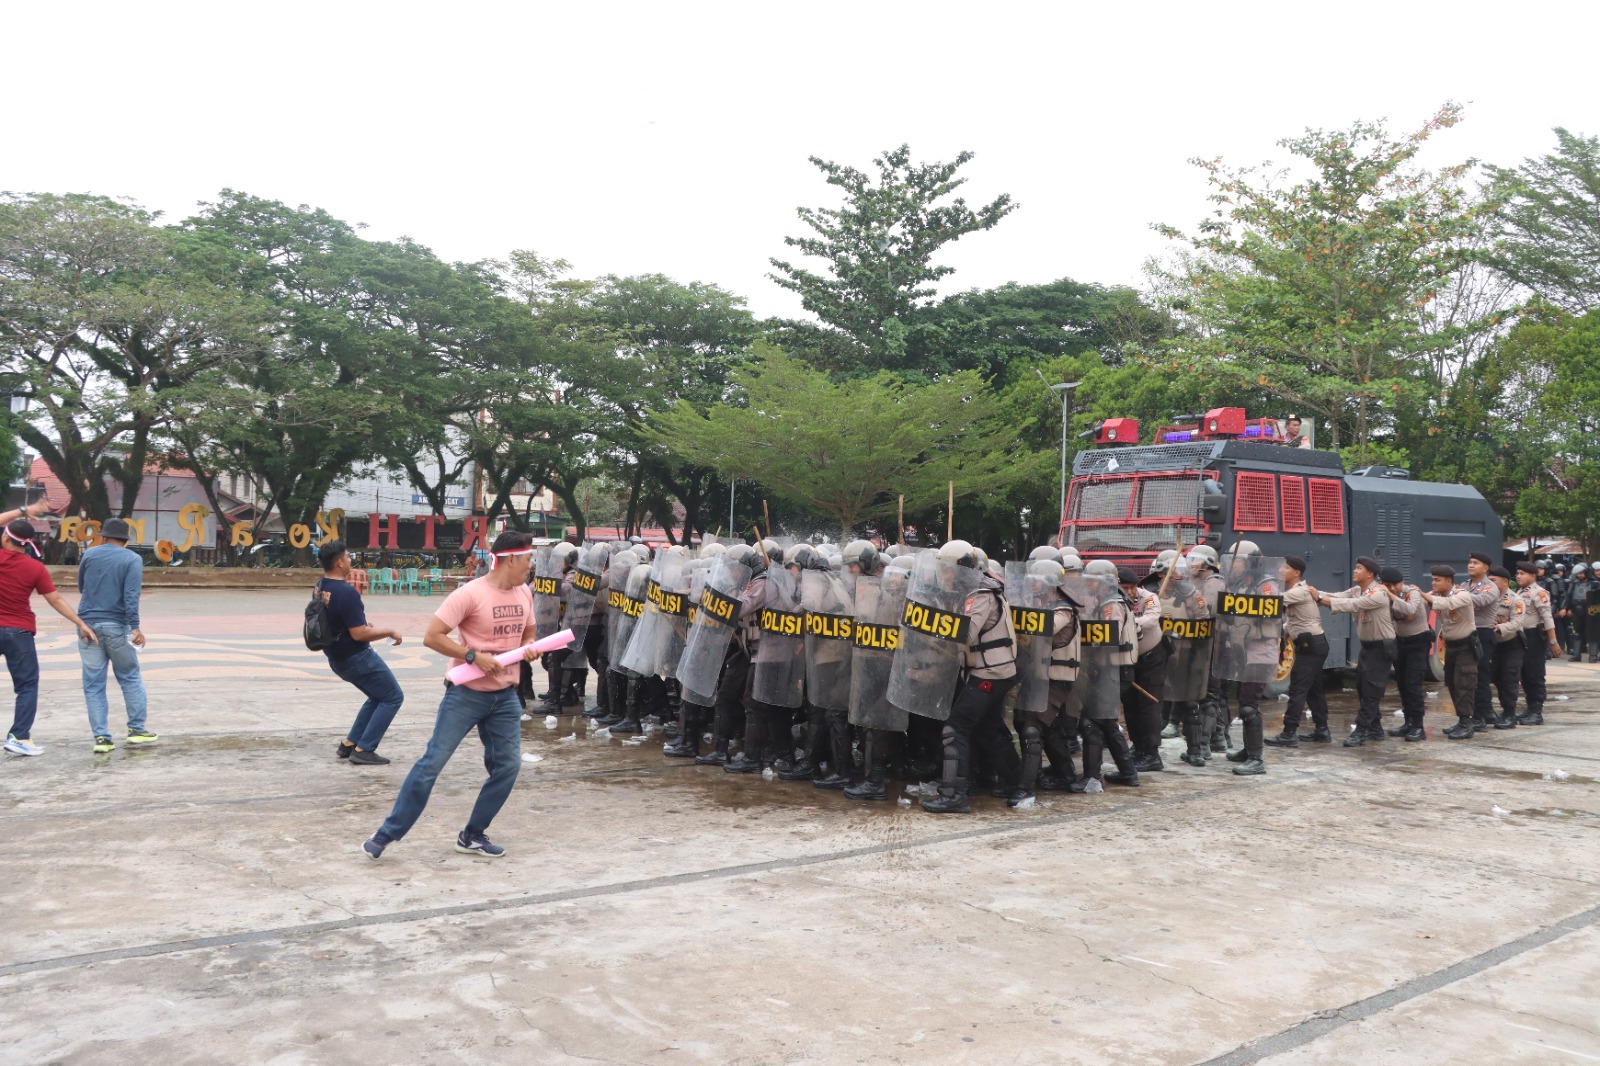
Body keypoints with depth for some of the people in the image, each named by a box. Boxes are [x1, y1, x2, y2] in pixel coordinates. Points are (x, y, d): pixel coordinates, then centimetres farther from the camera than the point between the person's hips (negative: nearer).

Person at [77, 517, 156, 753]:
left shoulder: (89, 554, 6)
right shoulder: (133, 559, -4)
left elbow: (81, 587, 19)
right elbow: (131, 596, -16)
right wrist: (135, 627, -20)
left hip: (88, 625, 2)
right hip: (116, 627, -2)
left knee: (93, 684, 5)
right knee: (130, 678, 11)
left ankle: (101, 737, 4)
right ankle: (136, 730, 12)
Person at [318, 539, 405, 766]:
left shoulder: (320, 585, 1)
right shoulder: (347, 592, -27)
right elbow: (359, 634, -26)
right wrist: (390, 632, -14)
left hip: (337, 658, 9)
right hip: (356, 657, -9)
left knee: (378, 696, 24)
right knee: (393, 697, 4)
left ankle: (349, 744, 22)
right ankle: (363, 750, 0)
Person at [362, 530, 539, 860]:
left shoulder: (525, 594, 4)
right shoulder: (470, 594, -18)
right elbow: (431, 637, -18)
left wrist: (529, 649, -3)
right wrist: (473, 655, -24)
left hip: (505, 696, 6)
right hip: (466, 693, -6)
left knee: (508, 765, 5)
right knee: (433, 762, -5)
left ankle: (473, 836, 18)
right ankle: (387, 834, 8)